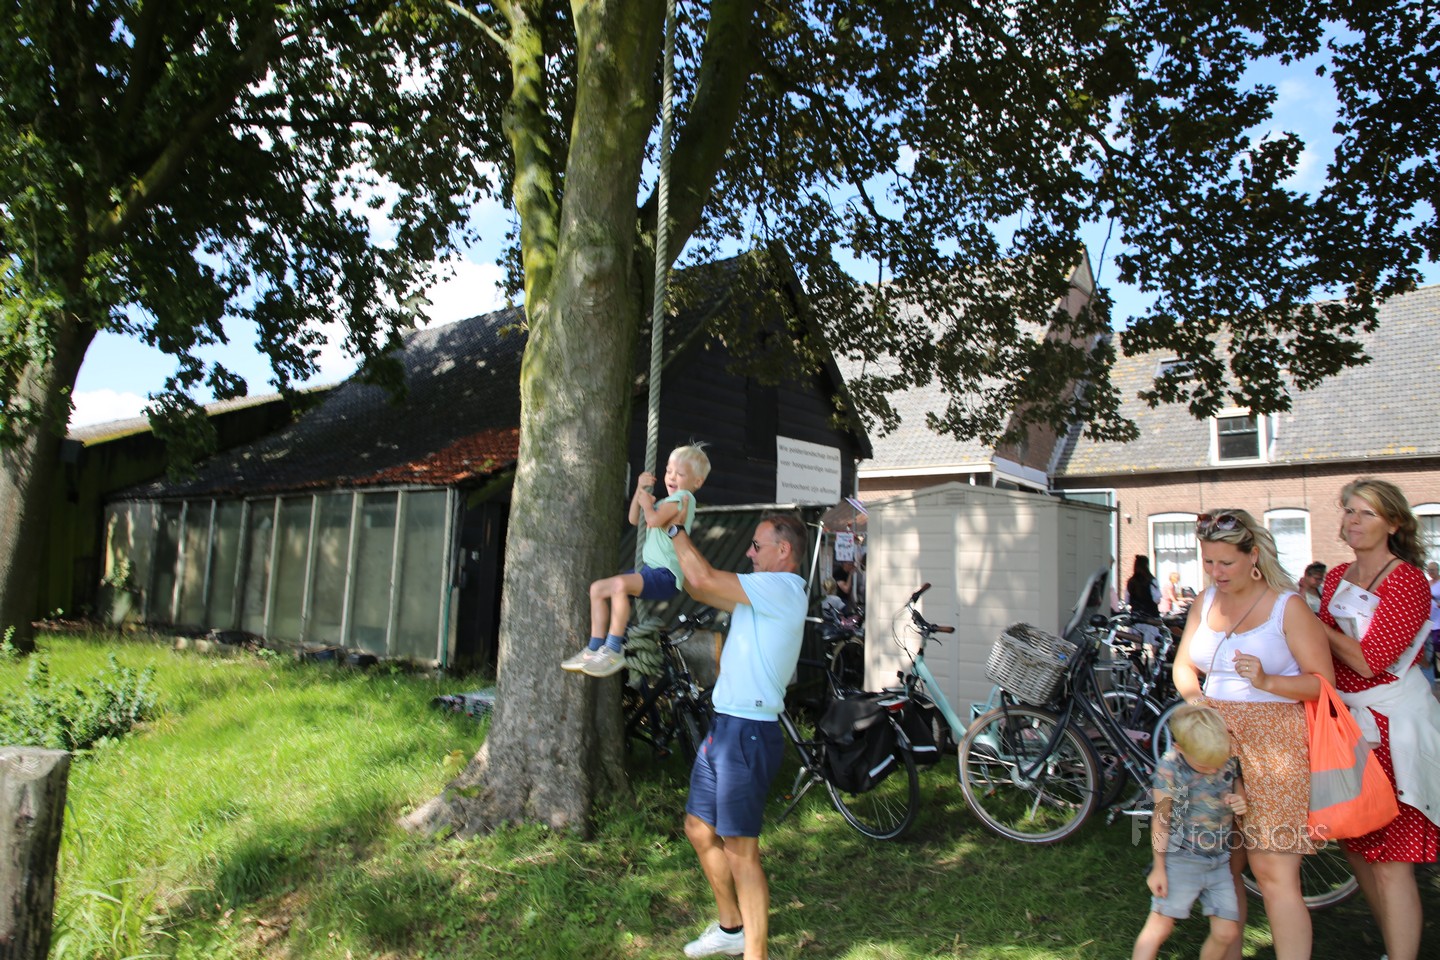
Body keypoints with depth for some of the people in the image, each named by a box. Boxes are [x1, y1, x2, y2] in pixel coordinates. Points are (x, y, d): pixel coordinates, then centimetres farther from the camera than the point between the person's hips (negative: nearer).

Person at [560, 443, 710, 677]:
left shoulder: (684, 497, -9)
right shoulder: (669, 502, 22)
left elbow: (654, 520, -23)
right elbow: (635, 519, 21)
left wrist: (647, 503, -2)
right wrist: (640, 489, 10)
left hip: (666, 576, -11)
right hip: (650, 569, 11)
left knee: (619, 584, -33)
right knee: (597, 588, 6)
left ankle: (614, 651, -25)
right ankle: (594, 650, 8)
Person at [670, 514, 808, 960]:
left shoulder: (784, 588, -14)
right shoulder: (765, 594, 17)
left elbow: (704, 579, -21)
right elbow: (699, 589, 19)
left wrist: (673, 528, -8)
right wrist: (671, 542, 12)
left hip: (749, 732, -10)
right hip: (724, 726, 10)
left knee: (739, 849, -5)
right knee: (699, 828, 19)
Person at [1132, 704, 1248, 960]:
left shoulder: (1230, 760, -3)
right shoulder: (1169, 767, -15)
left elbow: (1239, 793, 16)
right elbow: (1161, 819, -8)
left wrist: (1242, 804, -10)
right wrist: (1159, 868, -5)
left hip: (1220, 861, 5)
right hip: (1182, 859, -4)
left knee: (1227, 932, 4)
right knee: (1161, 925, -5)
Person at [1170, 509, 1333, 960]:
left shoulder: (1288, 606, -4)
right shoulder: (1206, 601, 12)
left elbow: (1323, 681, -7)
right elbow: (1183, 665, 13)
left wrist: (1267, 681, -23)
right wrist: (1195, 698, -7)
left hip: (1272, 744, -5)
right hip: (1215, 740, 5)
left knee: (1272, 871, -8)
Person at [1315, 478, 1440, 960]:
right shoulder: (1337, 577, 9)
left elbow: (1368, 661, -19)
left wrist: (1311, 623, -11)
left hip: (1392, 725, -7)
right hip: (1347, 719, 7)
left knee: (1390, 861, -5)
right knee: (1358, 851, 15)